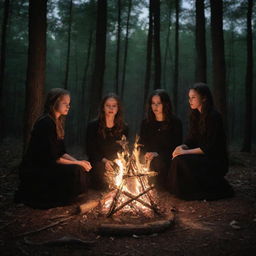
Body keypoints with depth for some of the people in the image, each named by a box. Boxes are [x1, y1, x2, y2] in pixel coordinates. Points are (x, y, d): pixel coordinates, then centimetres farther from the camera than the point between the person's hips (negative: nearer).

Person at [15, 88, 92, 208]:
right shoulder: (46, 123, -18)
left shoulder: (57, 123, 11)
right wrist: (77, 163, -14)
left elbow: (61, 153, 12)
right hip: (32, 171, -10)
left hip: (44, 167, 10)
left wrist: (79, 162, -4)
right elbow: (51, 158, -21)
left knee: (82, 169, 0)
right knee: (75, 171, -25)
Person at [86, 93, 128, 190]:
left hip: (117, 163, 2)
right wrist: (104, 160, -18)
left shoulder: (124, 127, 7)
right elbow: (90, 150, -2)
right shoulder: (93, 126, -1)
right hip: (99, 162, -2)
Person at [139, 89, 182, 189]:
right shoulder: (146, 123, 15)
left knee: (156, 163, -35)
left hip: (166, 160, -3)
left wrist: (157, 154, -13)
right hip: (148, 159, 3)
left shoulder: (175, 122, 3)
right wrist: (146, 153, -6)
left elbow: (176, 147, -1)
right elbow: (141, 144, 17)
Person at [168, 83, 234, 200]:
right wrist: (182, 147, -12)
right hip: (202, 158, 7)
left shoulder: (213, 116, -16)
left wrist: (186, 152, -22)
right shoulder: (195, 116, 9)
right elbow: (191, 140, 10)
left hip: (217, 161, -7)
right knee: (177, 159, -15)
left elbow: (210, 148, -20)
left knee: (183, 161, -27)